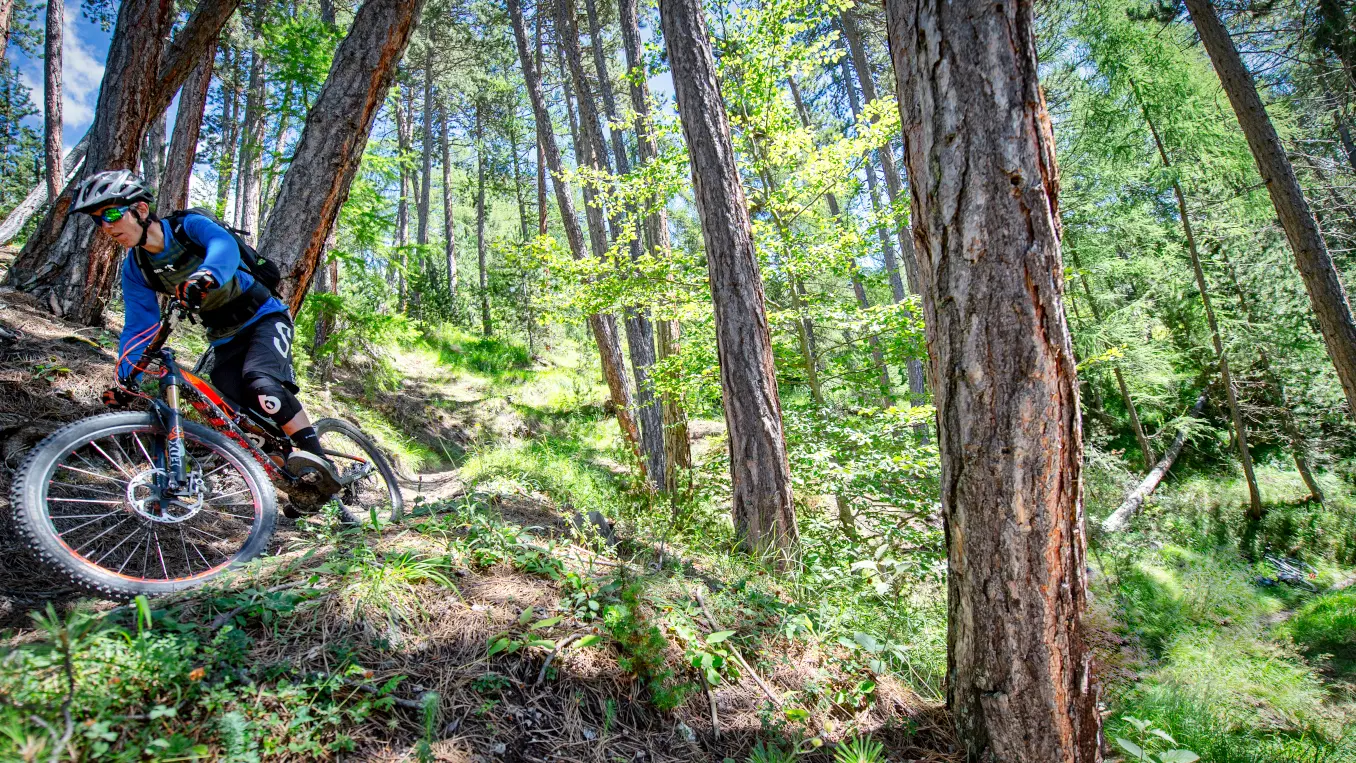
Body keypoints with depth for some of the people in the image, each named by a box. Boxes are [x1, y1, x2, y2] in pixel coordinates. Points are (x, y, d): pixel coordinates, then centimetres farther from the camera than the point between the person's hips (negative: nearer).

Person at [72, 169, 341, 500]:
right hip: (226, 340, 6)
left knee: (260, 382, -34)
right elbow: (138, 326, -1)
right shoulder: (135, 267, 1)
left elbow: (225, 246, -37)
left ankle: (319, 460, -35)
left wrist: (206, 276, -59)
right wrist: (126, 379, -12)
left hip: (265, 317, -6)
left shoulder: (189, 225, -14)